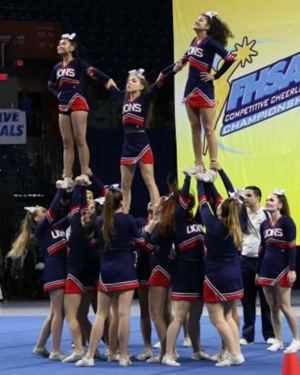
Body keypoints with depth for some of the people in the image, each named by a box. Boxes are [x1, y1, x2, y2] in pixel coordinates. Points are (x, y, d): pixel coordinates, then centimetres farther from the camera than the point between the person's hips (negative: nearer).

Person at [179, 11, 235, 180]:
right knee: (195, 128, 9)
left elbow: (230, 59, -19)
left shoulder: (210, 42, -13)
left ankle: (213, 168, -3)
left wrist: (215, 76, -12)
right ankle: (198, 165, 15)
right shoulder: (194, 41, 9)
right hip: (191, 88, 8)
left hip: (204, 90, -8)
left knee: (208, 129, -5)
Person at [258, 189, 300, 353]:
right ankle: (278, 341, 14)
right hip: (267, 268, 6)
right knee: (273, 307, 7)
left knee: (284, 306, -6)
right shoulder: (264, 224, 10)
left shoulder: (287, 221, -8)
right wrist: (259, 271, 14)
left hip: (282, 267, -6)